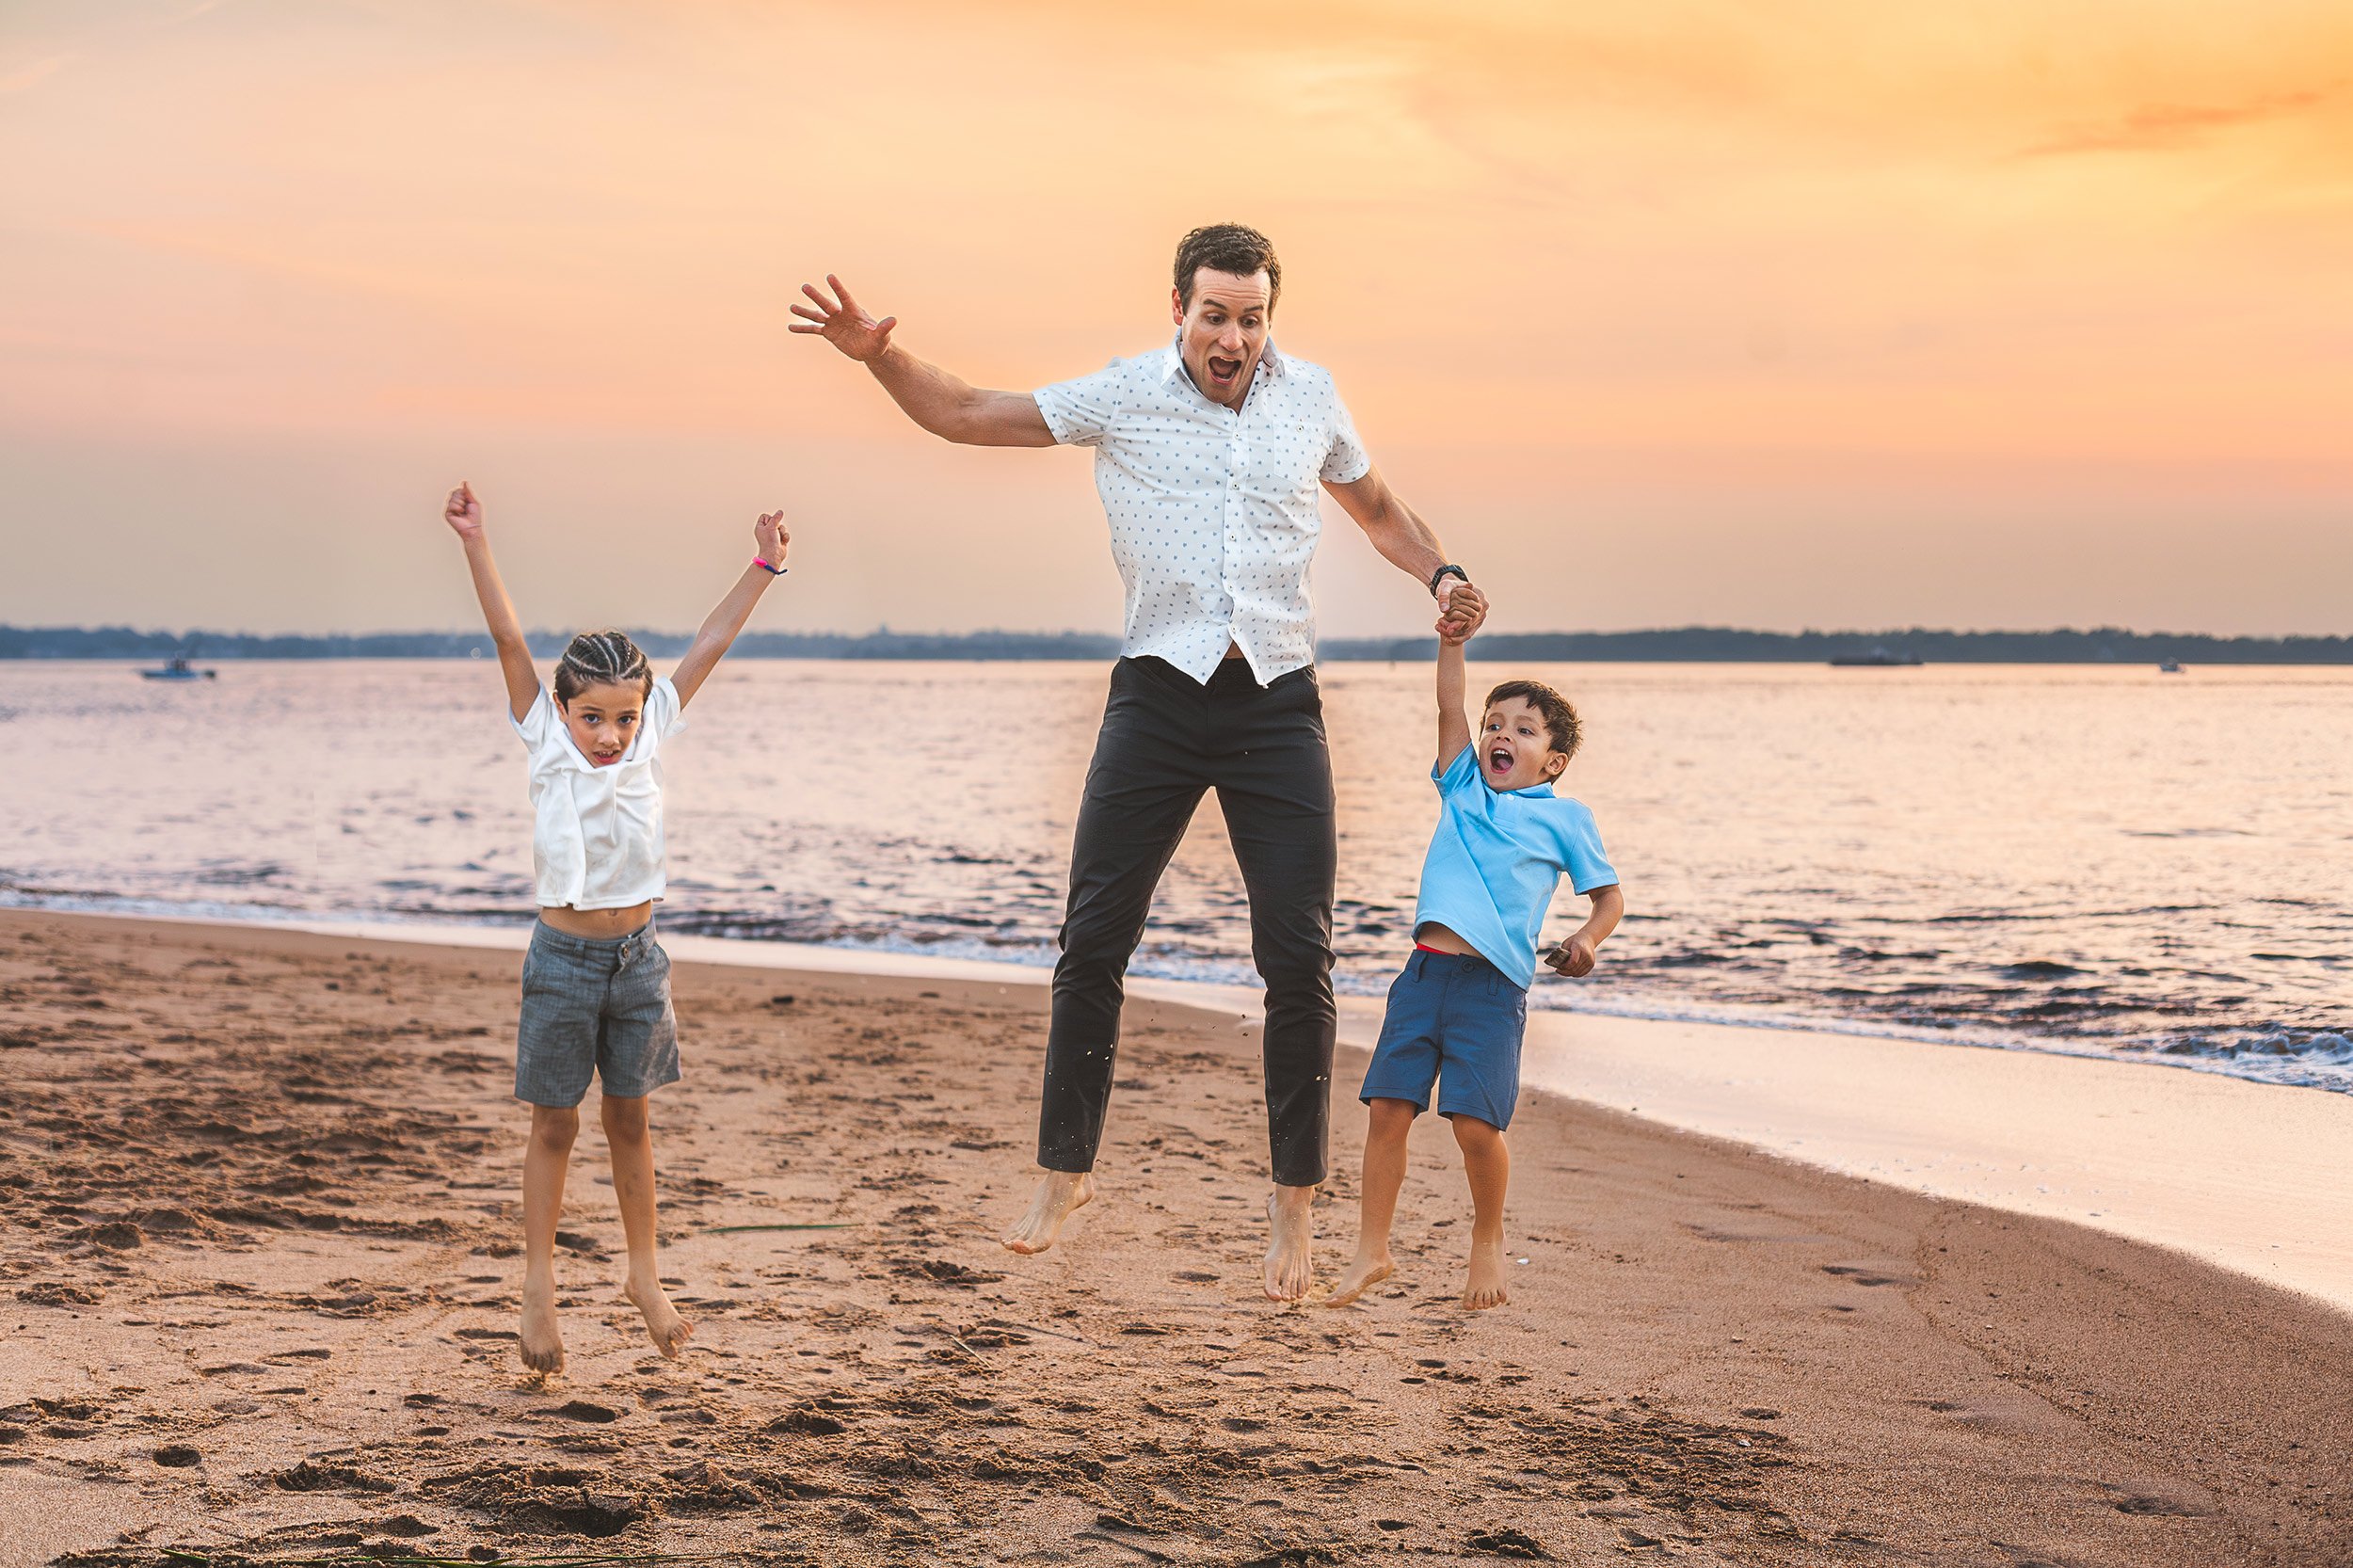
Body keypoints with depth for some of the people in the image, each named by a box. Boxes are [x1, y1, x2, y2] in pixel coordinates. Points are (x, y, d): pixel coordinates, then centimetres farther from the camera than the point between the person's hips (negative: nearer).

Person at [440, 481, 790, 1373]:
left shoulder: (649, 739, 0)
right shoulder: (547, 745, -7)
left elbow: (709, 647, 3)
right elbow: (509, 640, -15)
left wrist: (763, 566, 4)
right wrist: (476, 544, -22)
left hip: (636, 955, 3)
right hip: (565, 956, -3)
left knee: (629, 1117, 12)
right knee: (555, 1125, 4)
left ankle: (644, 1274, 23)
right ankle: (539, 1282, 14)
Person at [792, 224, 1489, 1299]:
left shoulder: (1311, 397, 8)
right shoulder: (1123, 396, 2)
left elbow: (1378, 508, 23)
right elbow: (966, 416, 4)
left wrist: (1440, 576, 4)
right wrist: (879, 356, -12)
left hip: (1278, 704, 1)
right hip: (1158, 692, -1)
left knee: (1300, 959, -2)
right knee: (1094, 940, -2)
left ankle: (1294, 1202, 10)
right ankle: (1066, 1171, 14)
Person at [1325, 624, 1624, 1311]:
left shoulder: (1564, 818, 8)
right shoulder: (1463, 787, 17)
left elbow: (1610, 896, 11)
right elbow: (1449, 705, 10)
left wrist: (1586, 939, -7)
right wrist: (1452, 637, 1)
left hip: (1492, 987, -4)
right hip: (1425, 971, 4)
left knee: (1476, 1123, -10)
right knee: (1387, 1109, 0)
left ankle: (1488, 1242, 15)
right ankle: (1372, 1252, 11)